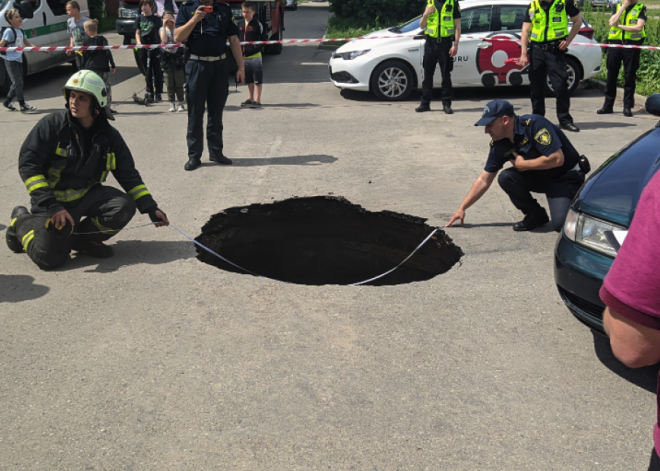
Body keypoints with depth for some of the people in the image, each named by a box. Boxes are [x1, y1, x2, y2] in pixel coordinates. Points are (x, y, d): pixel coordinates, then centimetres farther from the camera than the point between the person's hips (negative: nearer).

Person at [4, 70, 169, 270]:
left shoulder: (109, 135, -2)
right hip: (54, 198, -4)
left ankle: (82, 238, 3)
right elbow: (28, 164, -16)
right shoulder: (53, 124, -14)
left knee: (125, 207, -22)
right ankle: (22, 221, 17)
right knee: (50, 257, -15)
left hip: (87, 195, 4)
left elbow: (129, 175, 3)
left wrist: (150, 208, -8)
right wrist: (50, 206, -26)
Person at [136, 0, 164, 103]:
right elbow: (137, 33, 9)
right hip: (144, 48, 3)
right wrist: (138, 42, -10)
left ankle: (158, 94, 6)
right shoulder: (139, 18, 9)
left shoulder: (156, 18, 1)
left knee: (157, 71, 0)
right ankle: (149, 94, 13)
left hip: (155, 48, -3)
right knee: (147, 71, 7)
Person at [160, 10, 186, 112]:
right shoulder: (162, 30, 6)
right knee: (169, 84, 3)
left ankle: (181, 103, 5)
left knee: (179, 83, 0)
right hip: (167, 57, 1)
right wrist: (164, 26, -9)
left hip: (178, 57, -1)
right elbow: (164, 40, -14)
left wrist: (174, 25, -13)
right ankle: (172, 103, 9)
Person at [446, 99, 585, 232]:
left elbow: (557, 159, -30)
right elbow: (484, 180, 1)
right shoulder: (499, 145, -5)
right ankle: (536, 215, 3)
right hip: (540, 177, 7)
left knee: (561, 224, -25)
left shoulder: (534, 124, -25)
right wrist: (462, 208, -2)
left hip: (567, 177, -6)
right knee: (505, 178, -18)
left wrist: (523, 164, -19)